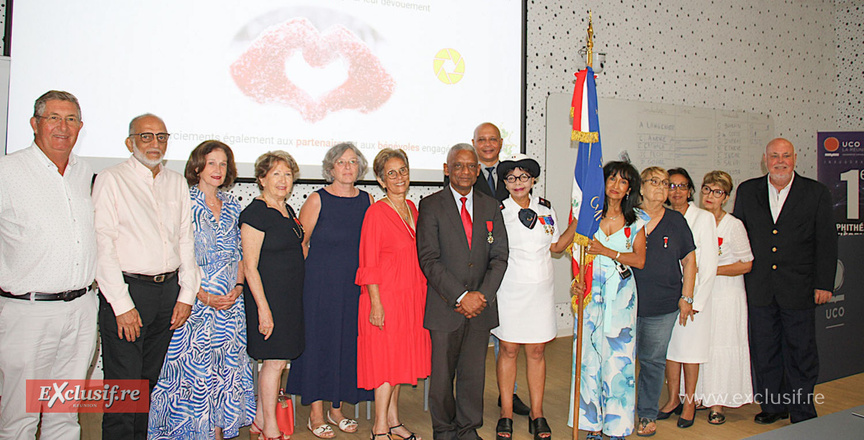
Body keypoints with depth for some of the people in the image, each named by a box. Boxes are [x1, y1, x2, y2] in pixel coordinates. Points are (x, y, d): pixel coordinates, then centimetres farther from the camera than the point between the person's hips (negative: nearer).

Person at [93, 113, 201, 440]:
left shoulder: (177, 183, 13)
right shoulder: (111, 180, -3)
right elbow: (102, 245, -9)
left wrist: (186, 295, 6)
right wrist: (122, 304, -14)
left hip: (169, 290, 5)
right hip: (126, 290, -5)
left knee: (151, 378, 13)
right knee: (124, 381, -2)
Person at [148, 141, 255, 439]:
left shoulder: (232, 205, 11)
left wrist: (238, 287, -1)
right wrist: (202, 295, -15)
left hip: (231, 301, 5)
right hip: (195, 299, -4)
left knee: (226, 366, 8)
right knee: (196, 367, -1)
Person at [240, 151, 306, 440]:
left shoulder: (287, 211, 12)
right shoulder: (255, 213, -13)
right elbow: (250, 266, -16)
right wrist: (263, 308, -19)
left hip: (290, 297, 8)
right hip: (267, 296, -8)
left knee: (278, 360, 13)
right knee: (274, 361, 0)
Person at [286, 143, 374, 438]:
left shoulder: (367, 200, 6)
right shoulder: (317, 200, -5)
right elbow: (300, 243, -3)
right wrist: (310, 278, -2)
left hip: (356, 285, 4)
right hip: (321, 284, -4)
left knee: (348, 343, 9)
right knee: (319, 341, 3)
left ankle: (337, 408, 25)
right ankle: (316, 414, 16)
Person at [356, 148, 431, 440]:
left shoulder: (411, 208, 10)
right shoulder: (376, 212, -12)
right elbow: (369, 263, -13)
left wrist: (424, 294, 13)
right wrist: (376, 303, -17)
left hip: (412, 296, 7)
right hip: (386, 297, -7)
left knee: (402, 359, 14)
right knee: (387, 360, 0)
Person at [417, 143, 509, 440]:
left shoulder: (491, 206, 10)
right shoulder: (430, 206, -2)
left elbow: (499, 256, 5)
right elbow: (428, 260, -10)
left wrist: (482, 295, -8)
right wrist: (462, 296, -15)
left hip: (481, 305, 3)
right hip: (445, 305, -3)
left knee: (474, 373, 10)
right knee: (442, 373, 7)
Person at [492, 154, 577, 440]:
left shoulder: (545, 208, 8)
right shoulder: (498, 211, -3)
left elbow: (556, 246, 15)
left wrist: (577, 223, 6)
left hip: (540, 289, 3)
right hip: (510, 289, -3)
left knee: (536, 352, 9)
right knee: (509, 350, 5)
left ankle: (537, 414, 21)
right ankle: (506, 414, 19)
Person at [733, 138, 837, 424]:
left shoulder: (817, 193, 0)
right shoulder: (747, 191, 5)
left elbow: (826, 242, 0)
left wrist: (824, 284, -4)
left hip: (799, 289, -2)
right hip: (759, 289, 2)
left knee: (801, 351, 7)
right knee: (764, 351, 11)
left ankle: (802, 411, 21)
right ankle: (773, 405, 26)